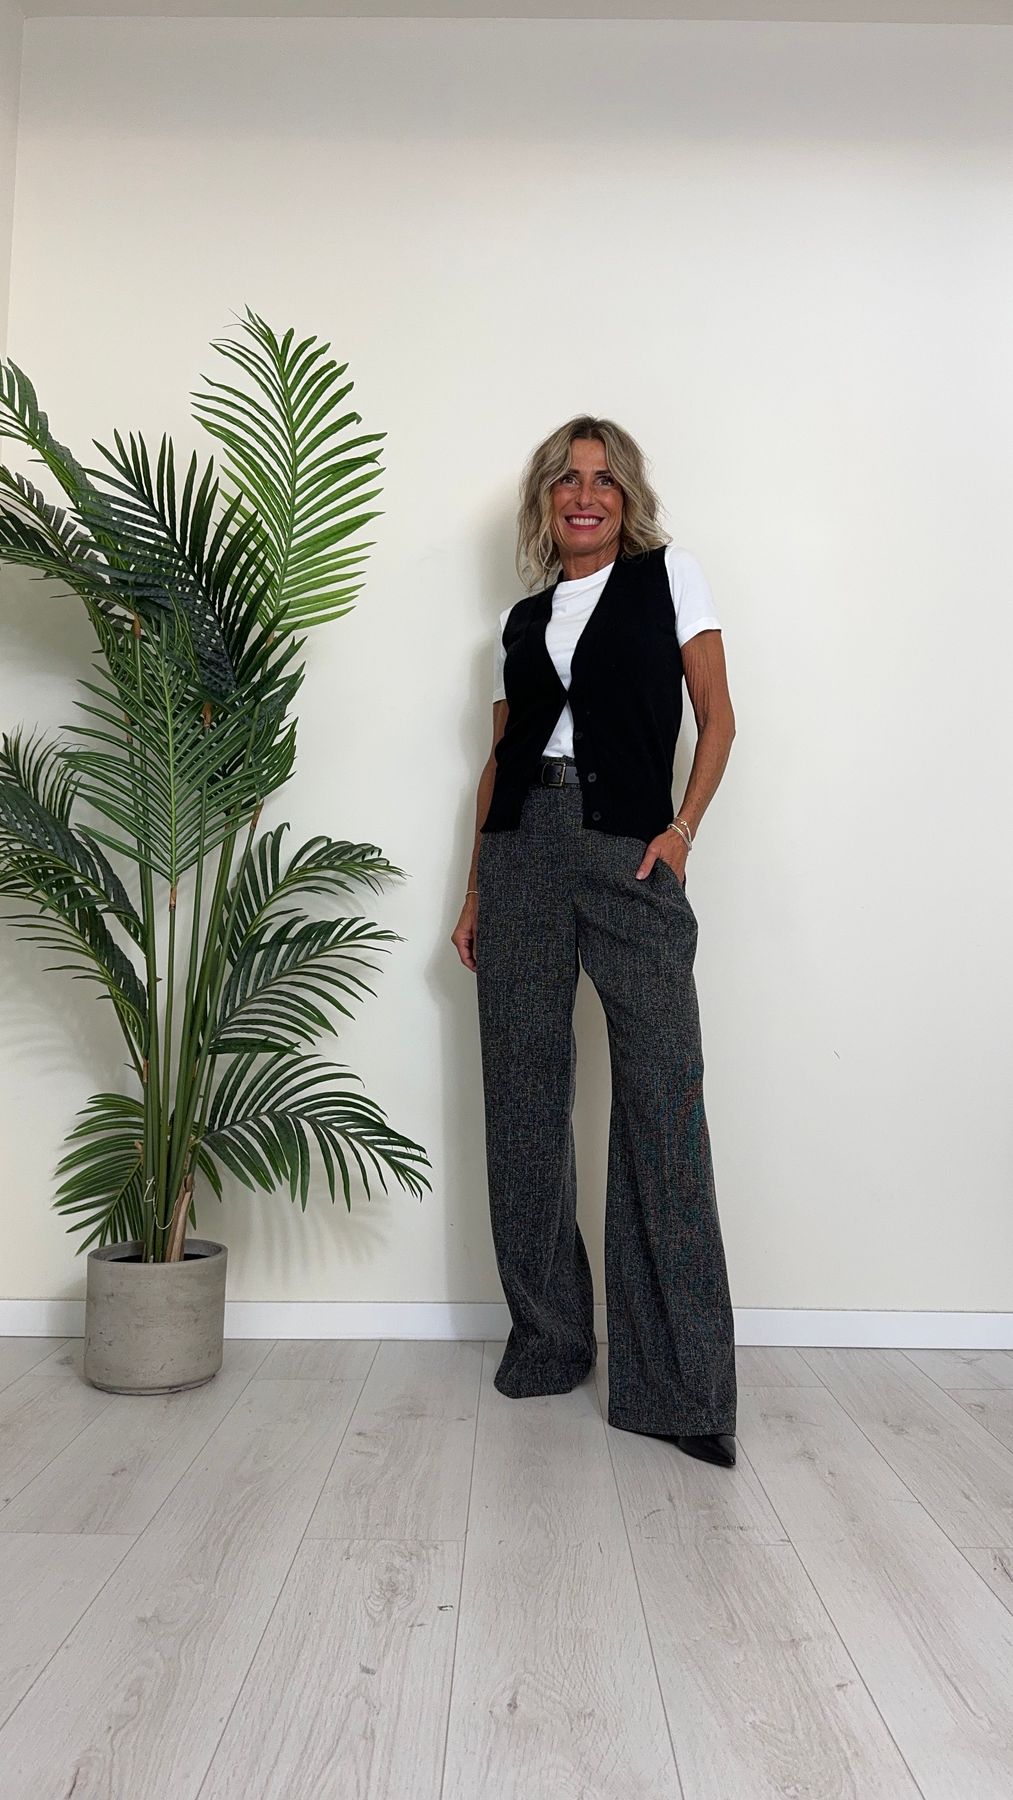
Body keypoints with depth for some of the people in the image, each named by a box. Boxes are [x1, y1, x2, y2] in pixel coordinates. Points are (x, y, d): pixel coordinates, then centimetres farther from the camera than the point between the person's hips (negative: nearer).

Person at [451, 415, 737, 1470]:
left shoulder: (667, 575, 12)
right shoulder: (521, 618, 20)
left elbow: (717, 717, 6)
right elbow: (500, 756, 17)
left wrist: (684, 826, -9)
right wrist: (475, 891, 11)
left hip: (631, 850, -3)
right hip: (522, 848, 4)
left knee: (662, 1097, -12)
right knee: (523, 1095, 3)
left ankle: (678, 1382, -4)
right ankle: (546, 1341, 17)